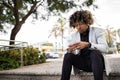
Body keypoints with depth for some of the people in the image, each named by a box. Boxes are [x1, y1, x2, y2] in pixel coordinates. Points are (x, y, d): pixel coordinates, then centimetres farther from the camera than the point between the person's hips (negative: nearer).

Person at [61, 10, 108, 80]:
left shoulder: (98, 31, -2)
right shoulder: (73, 35, 7)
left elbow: (105, 48, -16)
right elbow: (70, 53, 4)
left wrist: (88, 45, -32)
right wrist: (70, 50, -22)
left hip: (95, 61, -3)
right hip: (82, 63, 3)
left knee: (95, 52, -33)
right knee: (68, 55, -21)